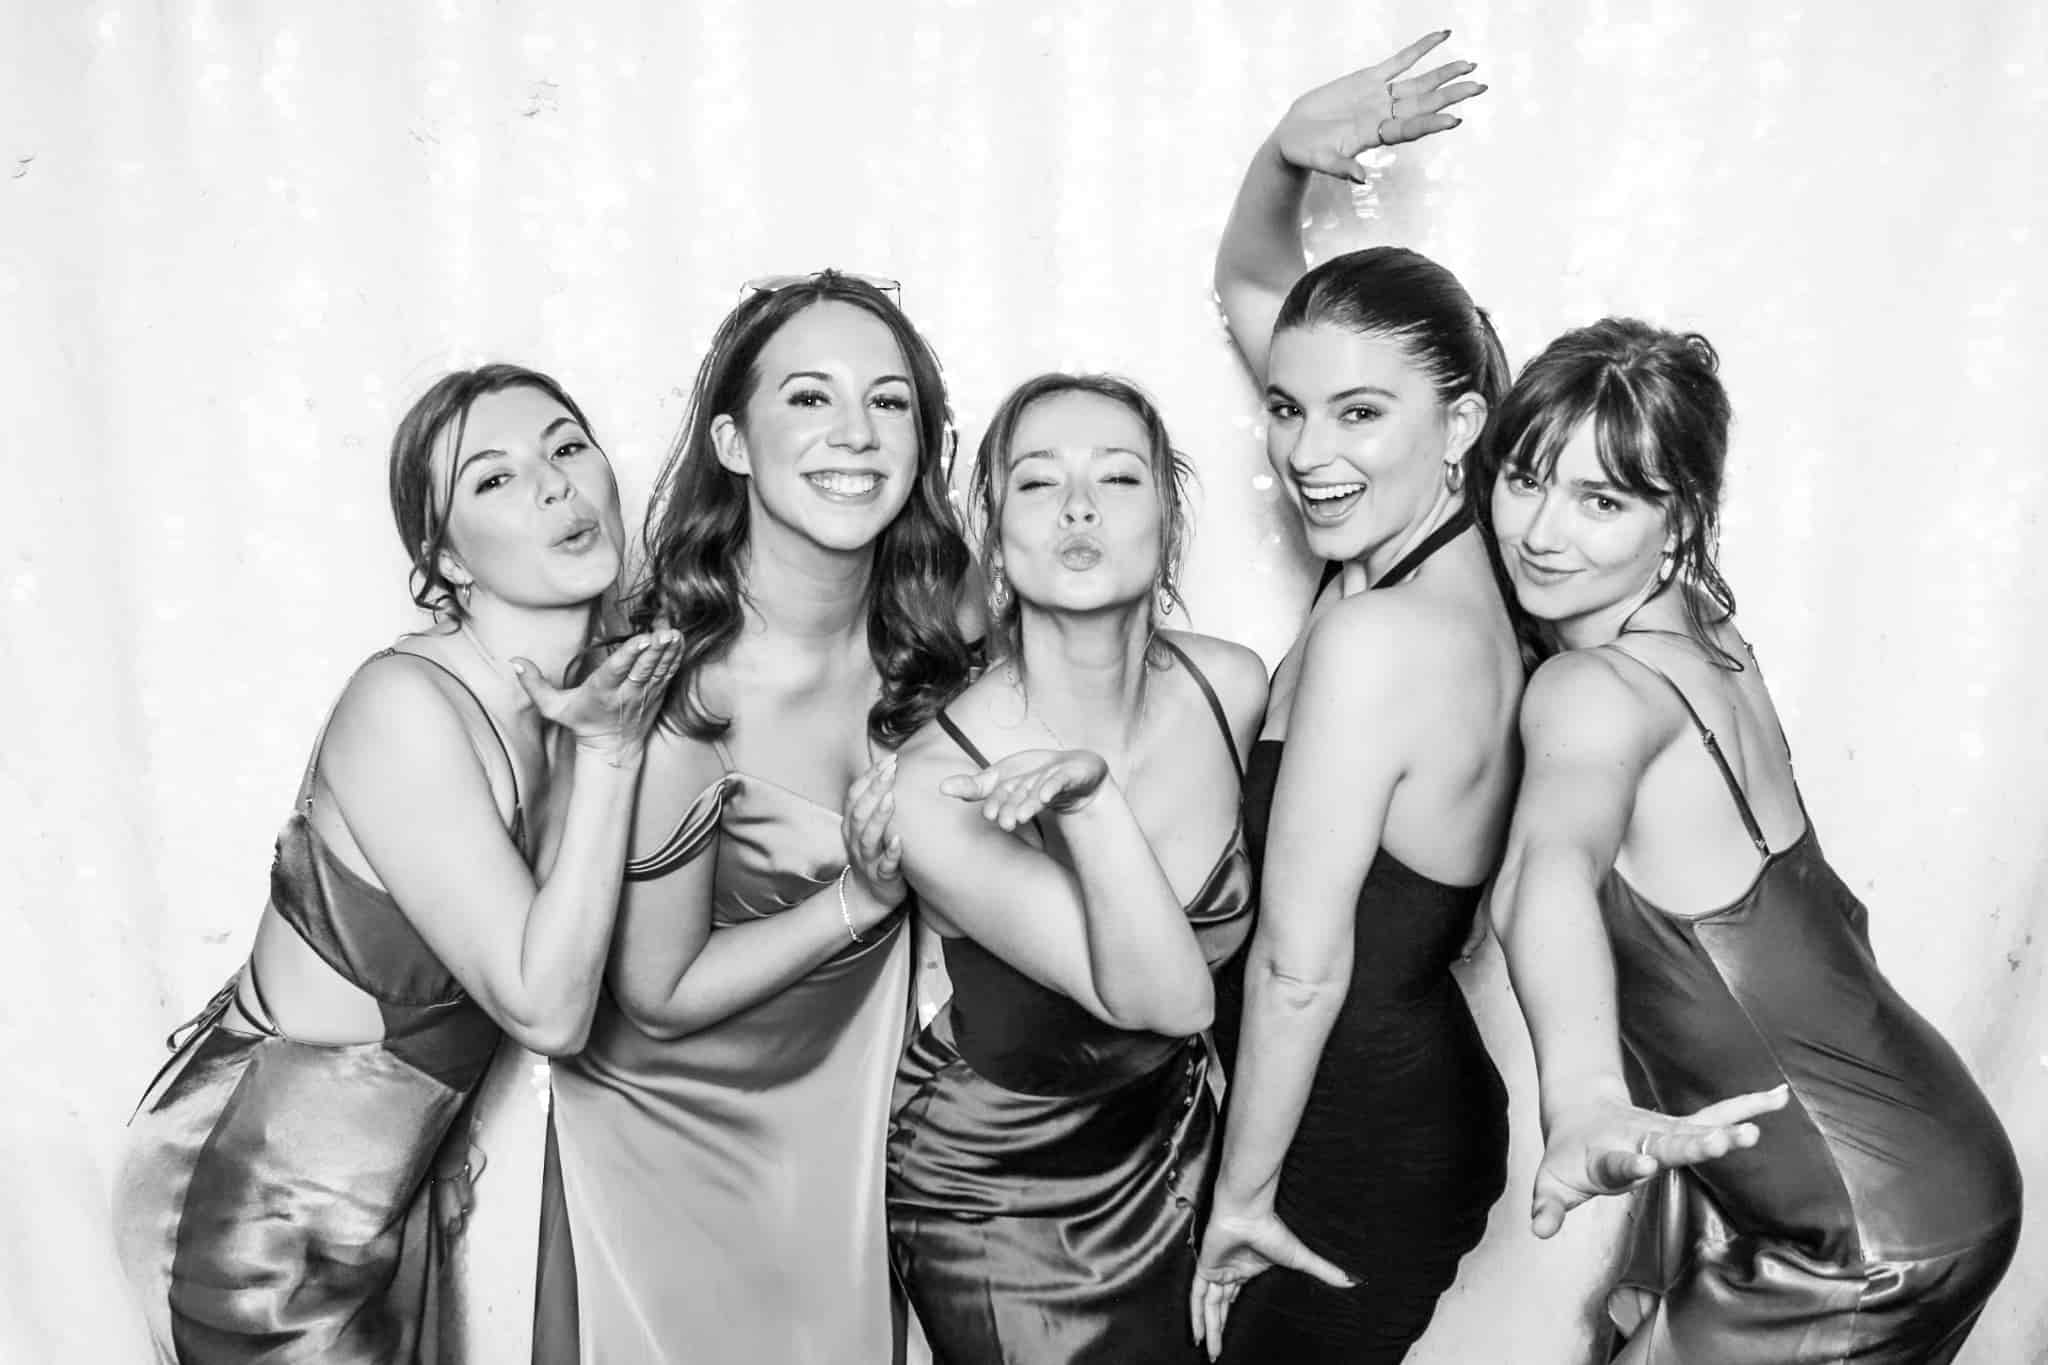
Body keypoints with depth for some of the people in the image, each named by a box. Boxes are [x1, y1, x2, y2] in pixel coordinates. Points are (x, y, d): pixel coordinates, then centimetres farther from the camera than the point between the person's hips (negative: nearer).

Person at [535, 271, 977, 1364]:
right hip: (671, 1130, -4)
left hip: (848, 1108, 5)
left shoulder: (932, 636, -13)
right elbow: (660, 995, -19)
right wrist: (862, 898, -26)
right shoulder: (675, 696, -30)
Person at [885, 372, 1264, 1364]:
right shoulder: (937, 788, -30)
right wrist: (1091, 801, -45)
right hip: (991, 1197, -5)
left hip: (1170, 1136, 5)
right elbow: (1165, 996, -34)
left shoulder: (1234, 687, -15)